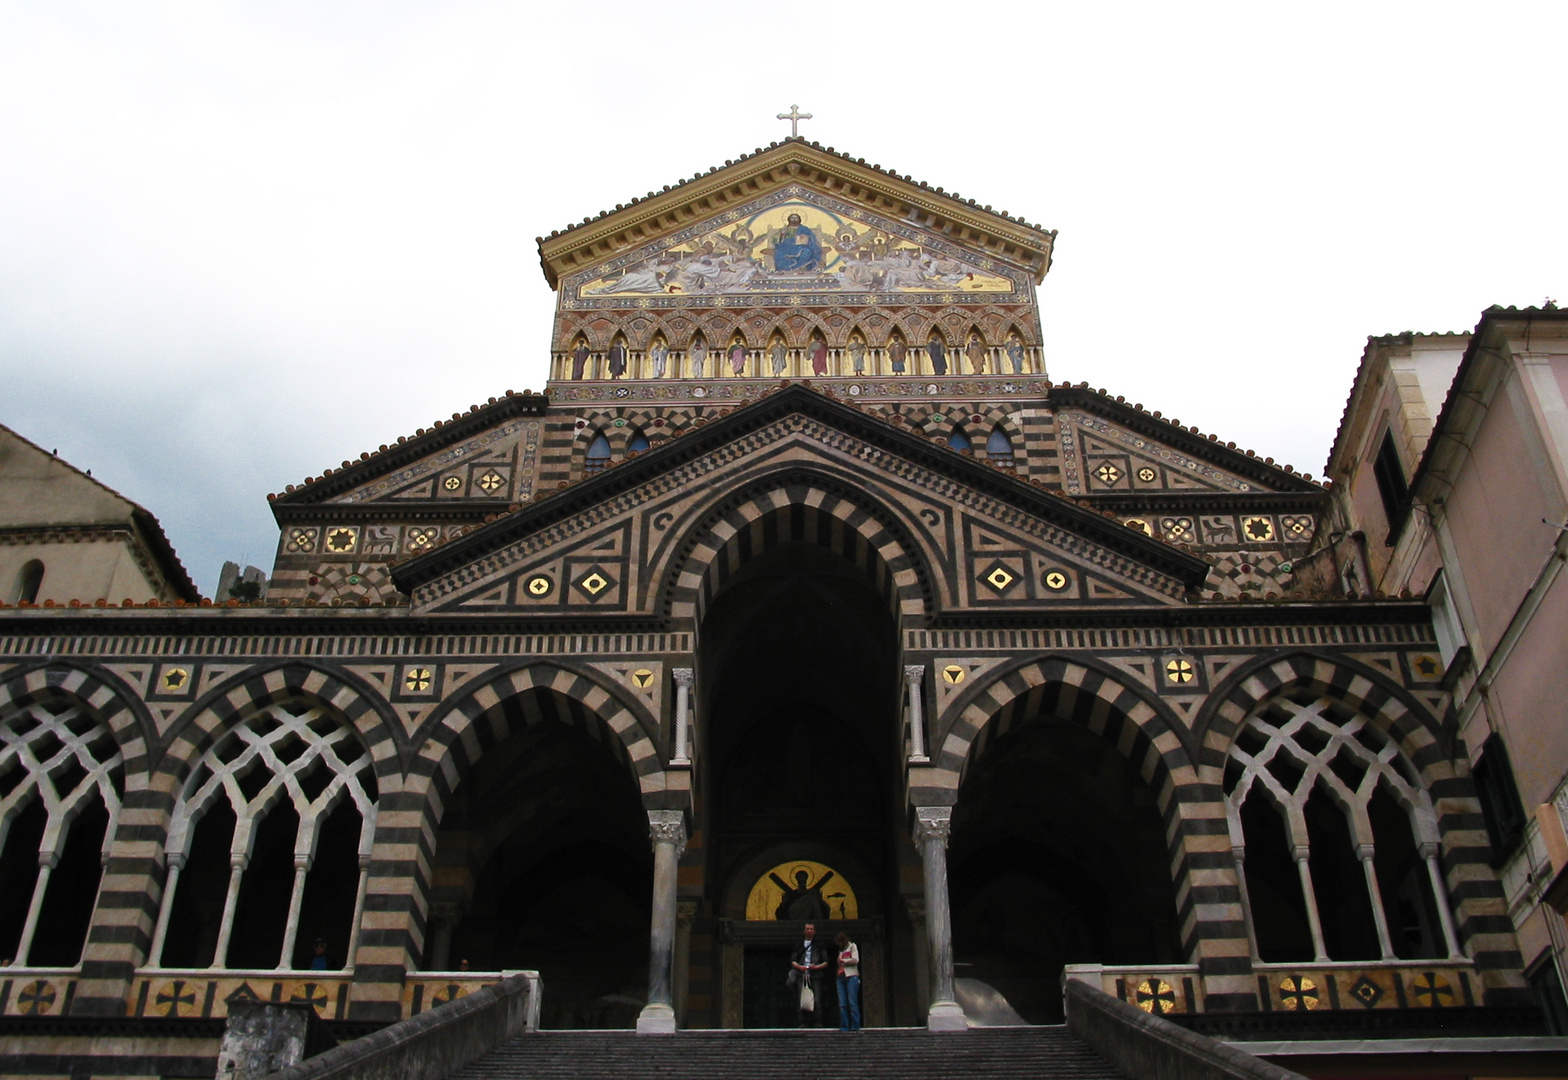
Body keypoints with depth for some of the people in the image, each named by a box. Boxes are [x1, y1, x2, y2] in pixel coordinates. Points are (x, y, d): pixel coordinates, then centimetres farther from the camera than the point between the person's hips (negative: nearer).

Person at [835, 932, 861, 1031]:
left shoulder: (852, 946, 8)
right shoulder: (841, 950, 25)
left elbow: (855, 960, -4)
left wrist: (843, 961, 2)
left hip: (851, 977, -6)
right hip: (841, 978, 6)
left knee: (852, 1003, -8)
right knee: (842, 1004, -2)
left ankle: (855, 1026, -6)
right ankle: (844, 1026, -2)